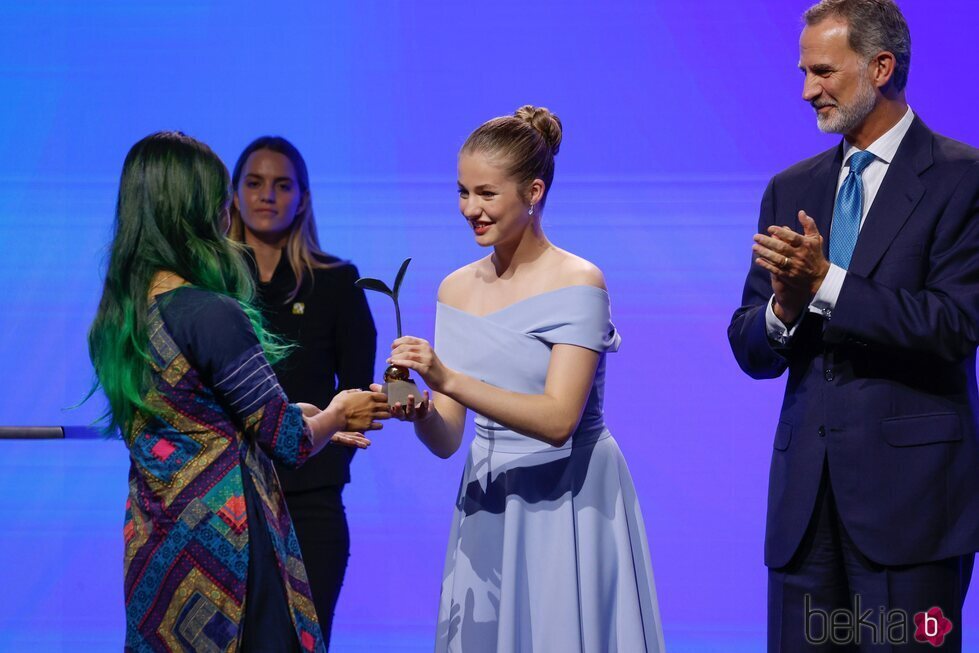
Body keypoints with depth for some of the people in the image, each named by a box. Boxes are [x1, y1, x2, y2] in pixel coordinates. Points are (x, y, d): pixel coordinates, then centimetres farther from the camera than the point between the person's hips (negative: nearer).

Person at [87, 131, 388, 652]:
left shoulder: (114, 318, 5)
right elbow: (290, 442, -13)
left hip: (152, 547, 8)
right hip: (225, 544, -8)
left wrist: (317, 420, 23)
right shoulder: (212, 315, -19)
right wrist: (338, 414, 9)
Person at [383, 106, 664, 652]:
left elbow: (558, 419, -21)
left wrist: (448, 380, -28)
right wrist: (419, 412, -17)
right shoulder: (457, 289, 7)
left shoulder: (577, 283, -10)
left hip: (569, 507, -5)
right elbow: (447, 439, 6)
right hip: (488, 511, 5)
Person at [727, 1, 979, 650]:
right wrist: (783, 309, -10)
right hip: (806, 491, 6)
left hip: (909, 490, -5)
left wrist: (826, 283, -17)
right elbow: (749, 349, 13)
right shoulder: (791, 190, 15)